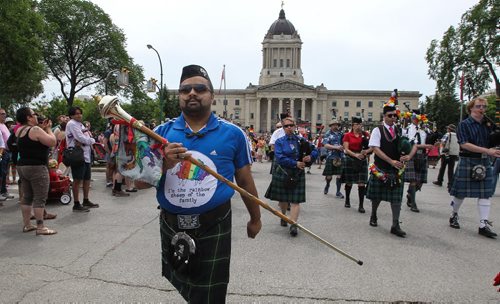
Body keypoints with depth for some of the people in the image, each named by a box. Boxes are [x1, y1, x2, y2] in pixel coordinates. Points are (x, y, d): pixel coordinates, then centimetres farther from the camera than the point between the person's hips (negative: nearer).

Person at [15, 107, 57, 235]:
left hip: (22, 166, 9)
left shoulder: (19, 131, 10)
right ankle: (40, 227, -5)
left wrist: (42, 128, 14)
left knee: (26, 197, 13)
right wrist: (48, 128, -2)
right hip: (36, 168, -9)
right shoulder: (35, 130, -15)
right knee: (40, 198, -6)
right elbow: (52, 142, -14)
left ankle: (27, 224, 19)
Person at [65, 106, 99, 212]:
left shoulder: (80, 124, 21)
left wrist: (83, 141, -5)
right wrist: (91, 140, -1)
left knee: (87, 179, 15)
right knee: (78, 180, -5)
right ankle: (76, 204, 1)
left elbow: (88, 138, 15)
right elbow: (81, 138, -16)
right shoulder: (71, 124, -7)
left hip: (86, 155, 9)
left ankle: (86, 201, 27)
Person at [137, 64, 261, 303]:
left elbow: (245, 181, 4)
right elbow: (139, 182, -2)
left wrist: (255, 218, 13)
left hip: (213, 228, -3)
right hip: (170, 226, 3)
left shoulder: (232, 134, -5)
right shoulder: (162, 132, -1)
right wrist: (164, 164, -21)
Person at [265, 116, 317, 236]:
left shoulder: (301, 140, 5)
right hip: (282, 174, 0)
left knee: (295, 200, -5)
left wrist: (310, 157, -15)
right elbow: (279, 158, -16)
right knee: (283, 198, 14)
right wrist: (295, 163, -21)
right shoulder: (279, 142, -2)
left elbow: (315, 151, 8)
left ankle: (293, 225, -4)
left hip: (297, 174, 1)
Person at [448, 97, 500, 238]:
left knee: (485, 193, 0)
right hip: (467, 162, -4)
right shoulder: (464, 124, -6)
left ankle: (484, 225, 3)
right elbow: (464, 144, -16)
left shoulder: (488, 124, 9)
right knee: (461, 191, 6)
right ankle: (454, 215, 27)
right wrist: (487, 151, -23)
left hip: (484, 163, 4)